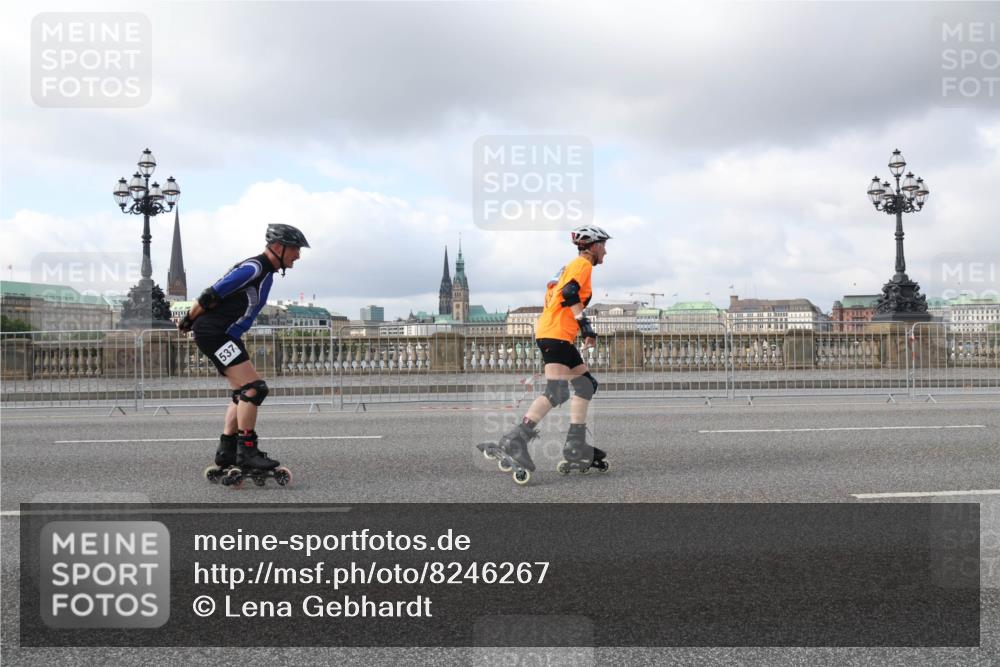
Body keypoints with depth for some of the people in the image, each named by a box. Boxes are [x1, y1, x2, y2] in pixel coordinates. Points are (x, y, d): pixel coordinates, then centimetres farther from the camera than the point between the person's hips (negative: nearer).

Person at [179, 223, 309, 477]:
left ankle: (226, 451, 18)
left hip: (227, 337, 10)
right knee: (254, 387, -16)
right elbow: (210, 296, -18)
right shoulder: (253, 268, -18)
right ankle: (246, 451, -11)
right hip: (213, 334, -10)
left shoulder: (266, 272, 14)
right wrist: (188, 321, -6)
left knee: (243, 393, 12)